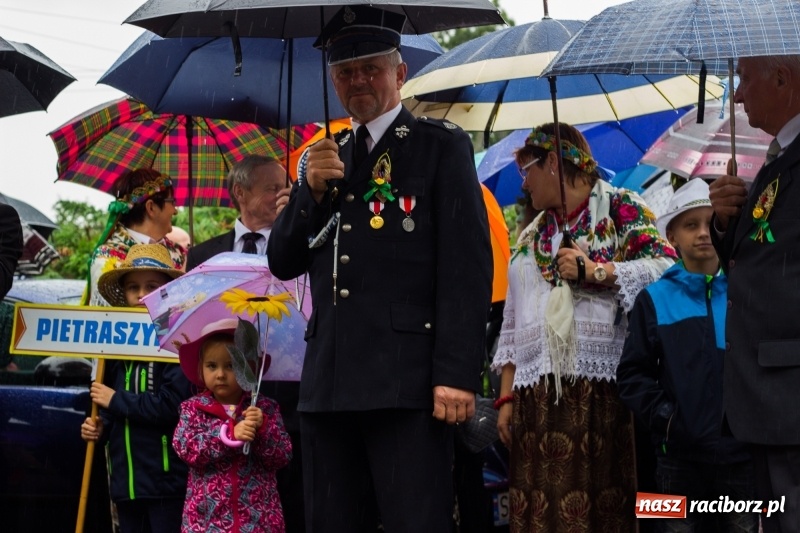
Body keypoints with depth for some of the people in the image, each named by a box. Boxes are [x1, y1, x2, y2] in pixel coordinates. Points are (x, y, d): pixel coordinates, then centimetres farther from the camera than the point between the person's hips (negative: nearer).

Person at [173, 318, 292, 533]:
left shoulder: (265, 409, 5)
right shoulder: (193, 408, 5)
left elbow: (283, 456, -1)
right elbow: (186, 448, -11)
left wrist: (262, 429, -18)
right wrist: (230, 434, -21)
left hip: (258, 515, 0)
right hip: (207, 514, 0)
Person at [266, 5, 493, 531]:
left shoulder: (441, 145, 2)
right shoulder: (326, 158, 20)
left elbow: (467, 266, -6)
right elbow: (282, 263, 16)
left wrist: (456, 373, -15)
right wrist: (310, 189, -1)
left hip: (405, 383, -6)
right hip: (329, 383, 6)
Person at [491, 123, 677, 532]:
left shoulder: (621, 210, 5)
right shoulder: (530, 237, 24)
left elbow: (666, 269, -10)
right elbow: (512, 327, 21)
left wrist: (595, 271, -14)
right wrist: (506, 396, 12)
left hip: (605, 389, -5)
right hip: (537, 394, 5)